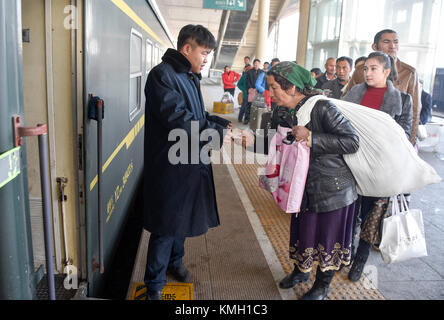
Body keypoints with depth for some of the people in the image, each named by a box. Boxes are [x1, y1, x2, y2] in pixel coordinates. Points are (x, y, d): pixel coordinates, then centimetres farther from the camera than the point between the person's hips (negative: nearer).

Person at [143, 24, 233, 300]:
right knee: (166, 224, 1)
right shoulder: (163, 75, -17)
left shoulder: (190, 77, 14)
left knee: (182, 216, 22)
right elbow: (178, 119, -26)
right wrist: (217, 133, -22)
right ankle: (155, 284, 20)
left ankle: (175, 262, 45)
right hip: (170, 166, -9)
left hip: (190, 163, 9)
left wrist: (222, 124, 3)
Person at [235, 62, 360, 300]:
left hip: (333, 188, -6)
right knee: (301, 229, 19)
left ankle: (322, 286, 34)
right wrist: (252, 141, -11)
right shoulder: (280, 113, -2)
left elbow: (352, 142, -24)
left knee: (327, 235, 10)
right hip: (304, 187, 6)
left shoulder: (321, 108, -23)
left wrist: (311, 138, -30)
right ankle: (301, 271, 47)